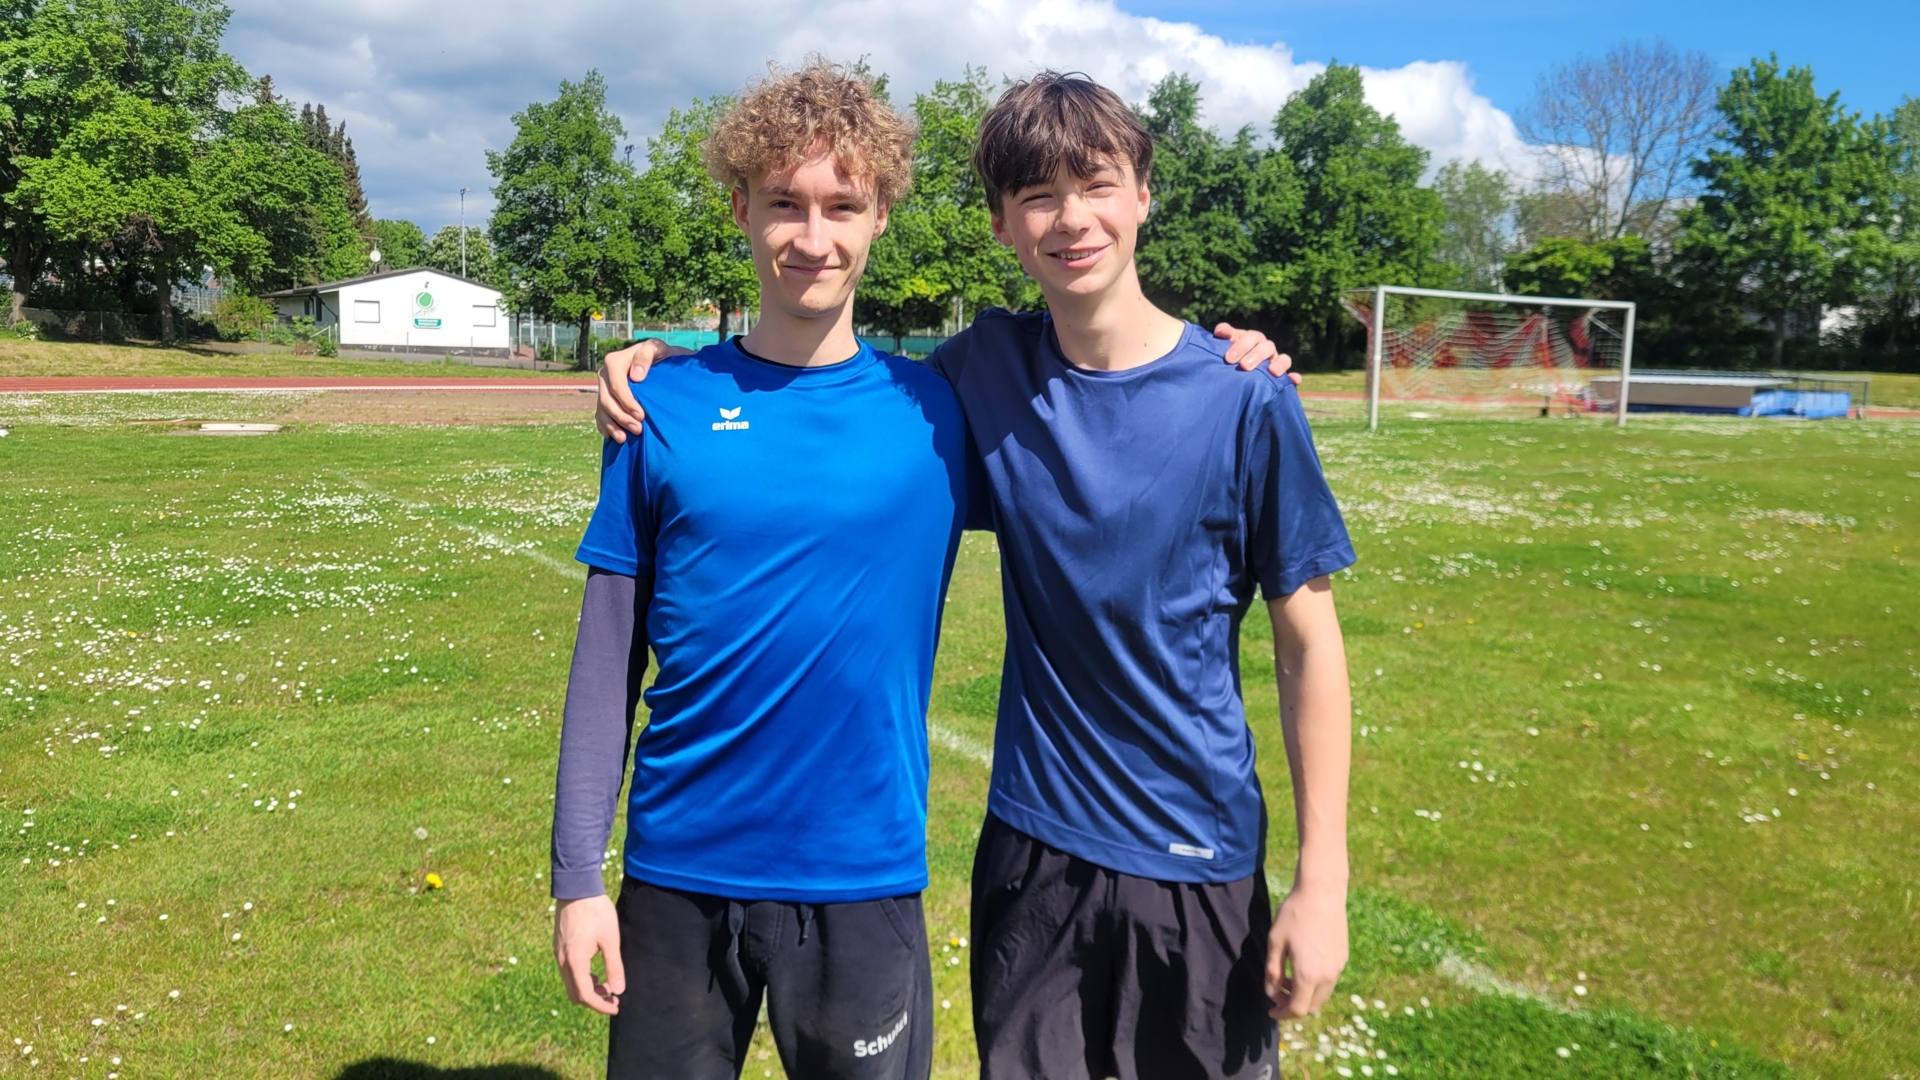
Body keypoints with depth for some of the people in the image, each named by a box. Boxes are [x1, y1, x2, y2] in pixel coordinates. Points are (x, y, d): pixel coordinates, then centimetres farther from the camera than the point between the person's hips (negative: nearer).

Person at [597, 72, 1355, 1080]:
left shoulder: (1245, 402, -12)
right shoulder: (989, 367, -4)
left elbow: (1308, 645, -7)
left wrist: (1322, 880, -8)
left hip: (1199, 855, -2)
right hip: (1029, 842, 3)